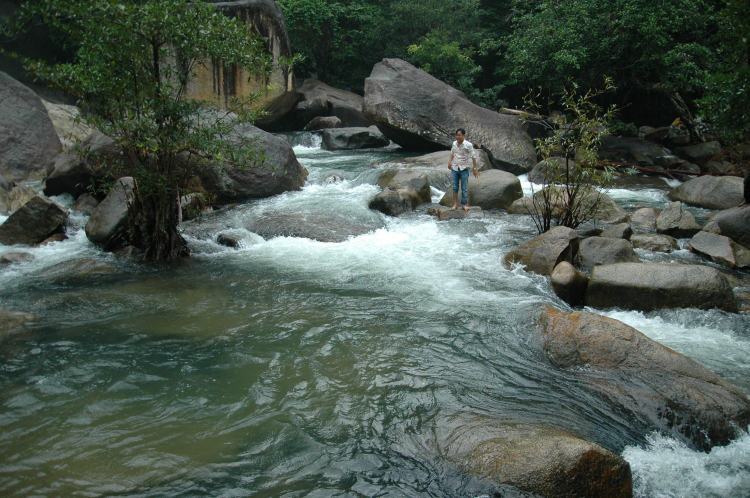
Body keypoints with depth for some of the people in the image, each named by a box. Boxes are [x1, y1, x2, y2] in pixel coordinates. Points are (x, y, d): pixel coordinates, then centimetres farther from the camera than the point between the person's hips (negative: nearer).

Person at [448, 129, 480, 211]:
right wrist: (450, 161, 10)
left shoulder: (468, 145, -12)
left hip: (464, 169, -4)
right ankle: (455, 204, 14)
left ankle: (464, 204, 13)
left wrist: (475, 169, -7)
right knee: (455, 187, 7)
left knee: (464, 188, 3)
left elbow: (473, 156, -7)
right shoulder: (454, 143, 2)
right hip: (454, 168, 4)